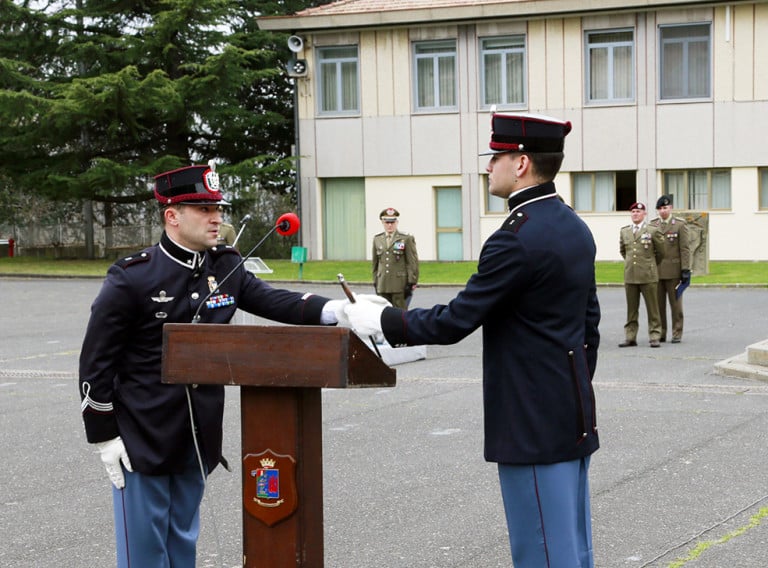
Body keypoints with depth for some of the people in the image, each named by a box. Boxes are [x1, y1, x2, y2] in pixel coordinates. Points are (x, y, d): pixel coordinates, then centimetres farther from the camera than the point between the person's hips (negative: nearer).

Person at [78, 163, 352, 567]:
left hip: (199, 438, 6)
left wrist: (334, 310, -25)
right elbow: (96, 362, -11)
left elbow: (273, 301, -7)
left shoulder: (225, 268, 3)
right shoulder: (131, 278, -14)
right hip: (141, 438, -6)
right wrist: (104, 437, -12)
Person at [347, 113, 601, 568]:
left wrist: (379, 320, -6)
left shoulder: (517, 239, -20)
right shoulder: (575, 228, 10)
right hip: (574, 418, 10)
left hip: (534, 426, -10)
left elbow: (453, 324, -18)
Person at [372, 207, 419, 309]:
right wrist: (375, 283, 14)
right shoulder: (377, 240, 12)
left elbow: (413, 262, -3)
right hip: (382, 286, 4)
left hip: (400, 285, -4)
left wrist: (411, 283, -9)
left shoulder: (406, 239, 0)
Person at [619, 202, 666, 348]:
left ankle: (654, 337, 5)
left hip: (648, 276, -3)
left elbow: (660, 251, 8)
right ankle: (630, 337, 11)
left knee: (652, 308, 1)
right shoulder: (624, 231, 10)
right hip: (630, 275, 3)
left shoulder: (652, 231, -2)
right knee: (631, 309, 7)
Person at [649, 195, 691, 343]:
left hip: (673, 271, -3)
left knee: (675, 303, 2)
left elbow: (685, 249, -4)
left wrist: (686, 269, -10)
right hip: (655, 271, 3)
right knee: (658, 304, 4)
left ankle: (677, 334, 8)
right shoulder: (652, 225, 10)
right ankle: (660, 333, 11)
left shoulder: (680, 224, 0)